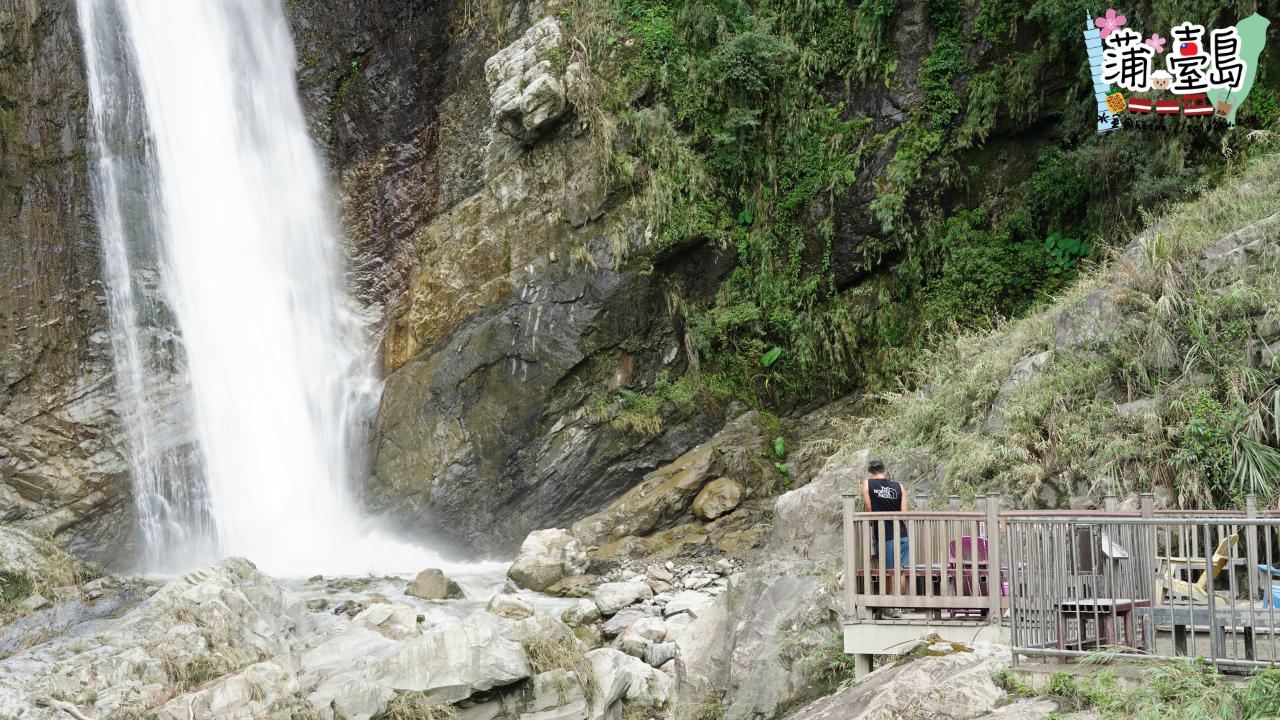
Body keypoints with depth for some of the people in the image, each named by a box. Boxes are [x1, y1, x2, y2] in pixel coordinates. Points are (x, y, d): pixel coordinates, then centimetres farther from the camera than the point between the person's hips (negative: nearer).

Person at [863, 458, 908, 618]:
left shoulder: (867, 484, 1)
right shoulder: (898, 486, 6)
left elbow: (870, 511, 4)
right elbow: (904, 513, 3)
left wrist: (873, 529, 20)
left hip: (886, 537, -3)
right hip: (902, 535, 3)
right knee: (901, 572, 8)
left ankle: (892, 608, 12)